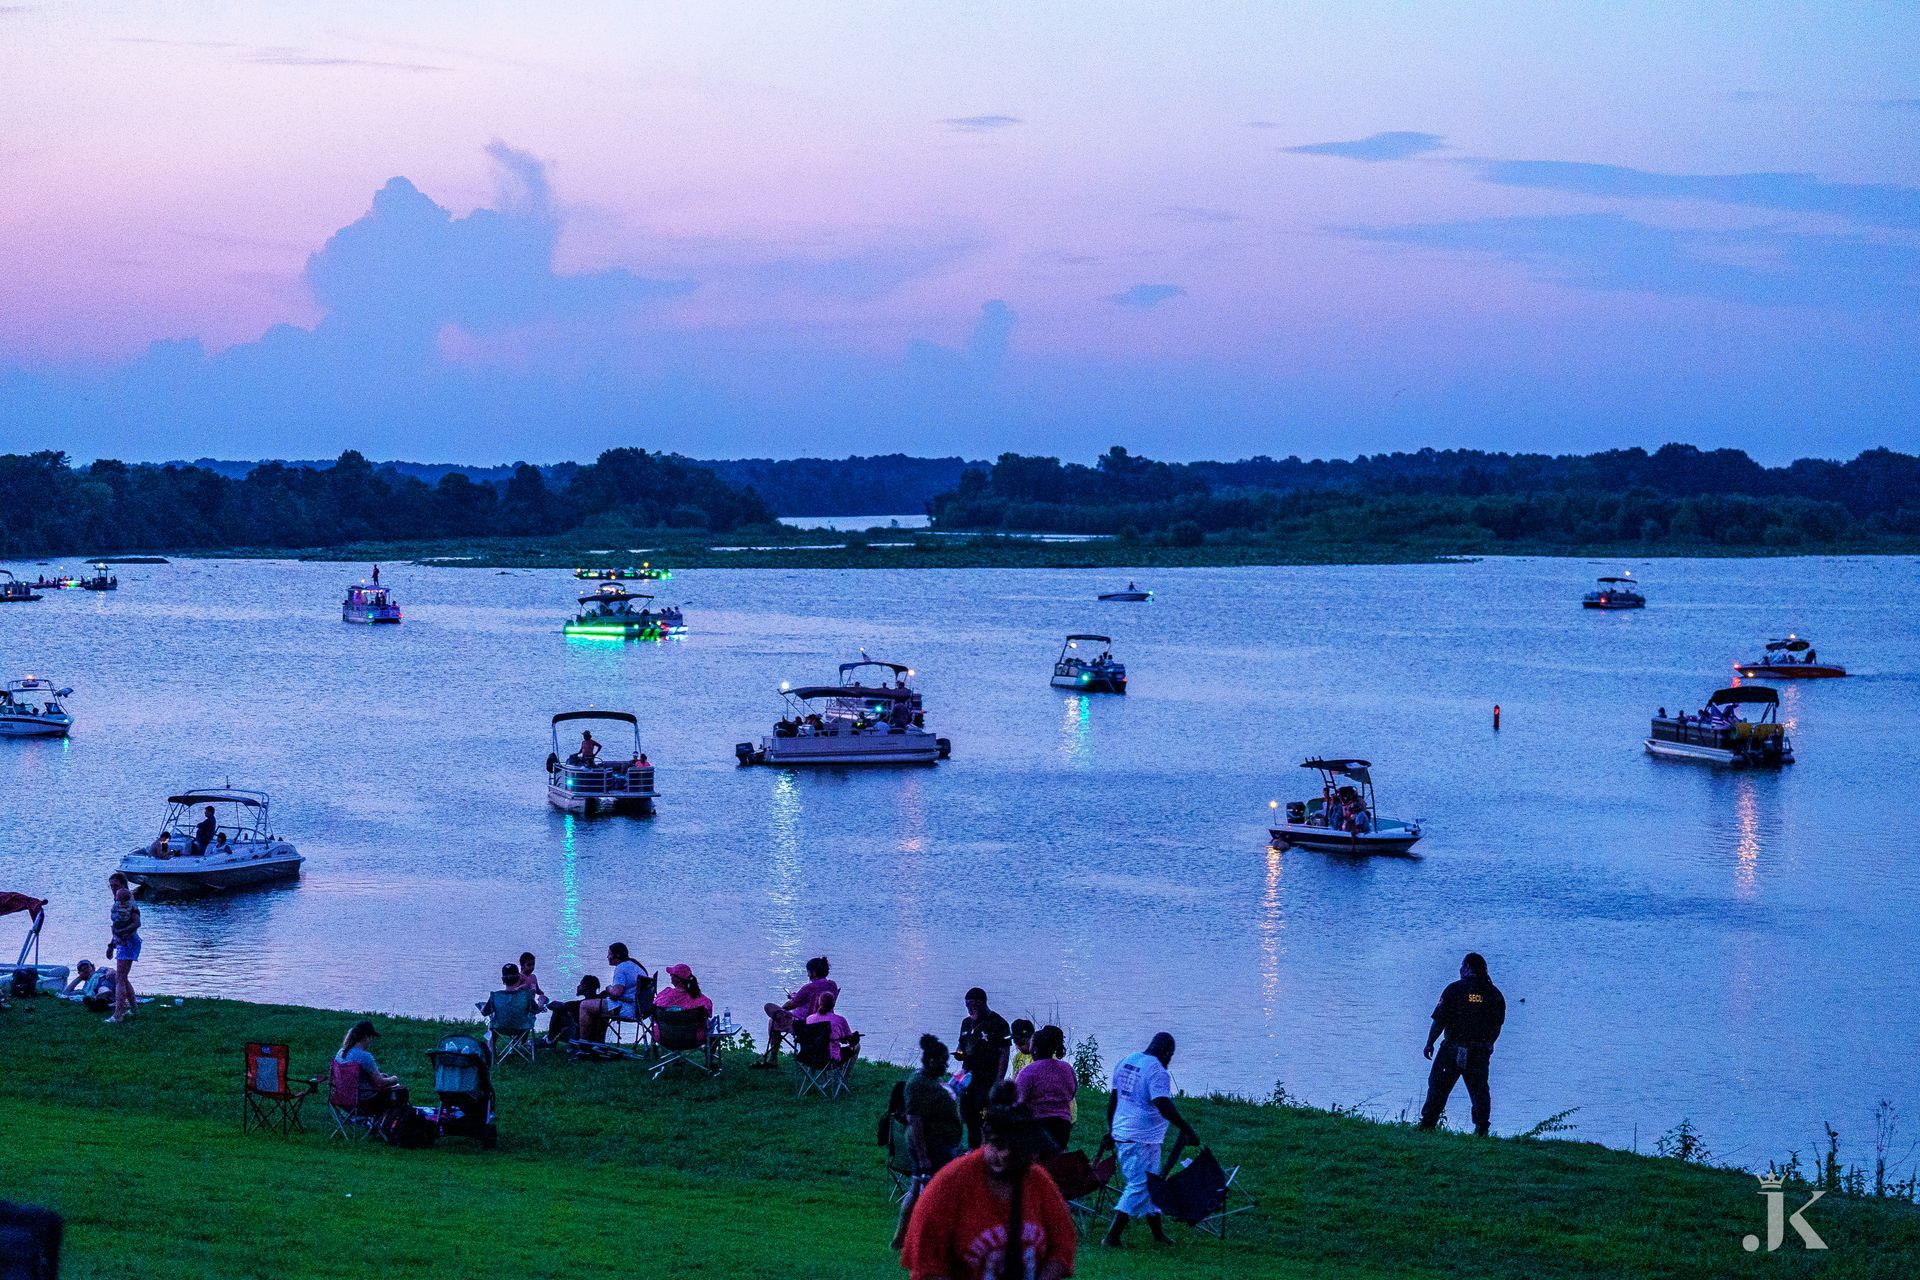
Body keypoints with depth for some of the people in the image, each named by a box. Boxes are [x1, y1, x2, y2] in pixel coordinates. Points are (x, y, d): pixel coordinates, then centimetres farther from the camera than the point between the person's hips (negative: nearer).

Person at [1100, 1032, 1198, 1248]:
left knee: (1150, 1184, 19)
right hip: (1142, 1139, -9)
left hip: (1121, 1133, 9)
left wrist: (1111, 1129, 27)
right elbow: (1164, 1106, -27)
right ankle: (1112, 1237, -8)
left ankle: (1158, 1233, 27)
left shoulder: (1126, 1062, 11)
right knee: (1139, 1186, -4)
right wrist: (1187, 1129, -25)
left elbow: (1112, 1098, 18)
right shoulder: (1157, 1072, -16)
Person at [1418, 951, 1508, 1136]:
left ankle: (1427, 1125, 5)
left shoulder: (1455, 989, -9)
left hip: (1453, 1049, -3)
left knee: (1438, 1086, 6)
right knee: (1479, 1089, 13)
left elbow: (1439, 1021, -10)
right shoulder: (1494, 994, 3)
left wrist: (1429, 1043, 1)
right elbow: (1497, 1026, 9)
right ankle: (1481, 1128, 6)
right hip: (1481, 1053, 3)